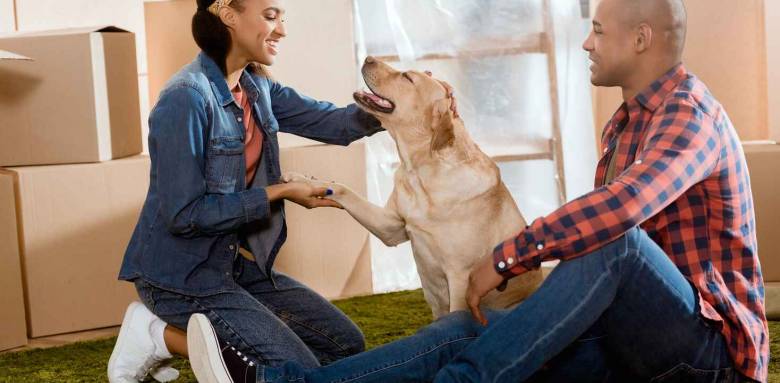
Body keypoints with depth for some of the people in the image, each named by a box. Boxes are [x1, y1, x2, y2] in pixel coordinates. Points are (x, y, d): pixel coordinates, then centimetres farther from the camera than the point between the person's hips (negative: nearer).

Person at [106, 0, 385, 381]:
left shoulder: (256, 86, 4)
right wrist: (277, 194, -18)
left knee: (346, 343, 9)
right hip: (180, 272, -8)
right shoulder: (186, 98, -22)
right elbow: (183, 214, -23)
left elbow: (333, 122, 0)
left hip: (231, 262, 9)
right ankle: (163, 335, 0)